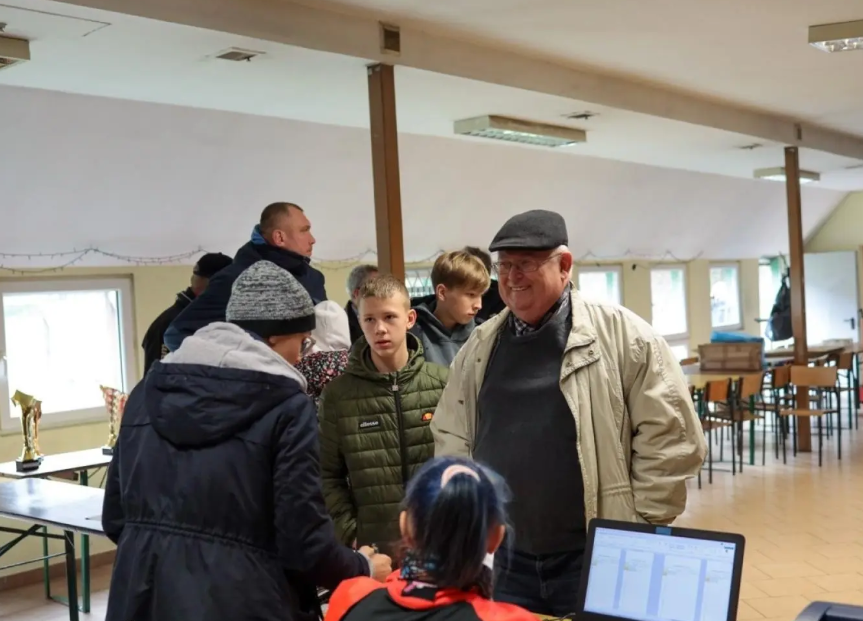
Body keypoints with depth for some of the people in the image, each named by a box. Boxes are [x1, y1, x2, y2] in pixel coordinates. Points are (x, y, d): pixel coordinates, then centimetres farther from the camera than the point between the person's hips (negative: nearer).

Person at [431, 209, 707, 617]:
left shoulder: (621, 335, -7)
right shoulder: (479, 347, 8)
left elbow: (671, 436, -8)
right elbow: (451, 437, 15)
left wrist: (639, 531, -7)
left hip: (599, 562, -4)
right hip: (510, 563, 4)